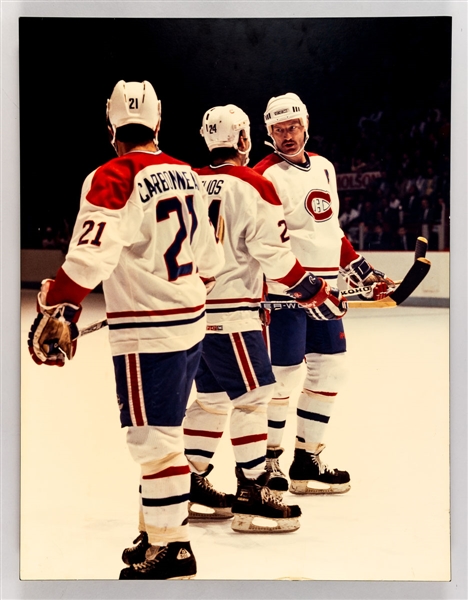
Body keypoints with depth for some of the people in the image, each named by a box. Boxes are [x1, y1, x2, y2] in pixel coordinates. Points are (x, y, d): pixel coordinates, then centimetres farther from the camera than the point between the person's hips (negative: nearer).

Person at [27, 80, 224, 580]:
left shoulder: (115, 178, -15)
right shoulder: (185, 175, 10)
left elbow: (90, 256, -27)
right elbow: (207, 256, 19)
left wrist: (58, 311, -27)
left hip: (147, 332, -9)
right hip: (190, 320, 9)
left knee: (154, 436, -2)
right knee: (162, 431, 18)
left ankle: (171, 548, 4)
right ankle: (160, 528, 27)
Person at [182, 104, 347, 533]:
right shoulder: (253, 186, -11)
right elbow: (274, 254, -16)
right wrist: (315, 293, -8)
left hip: (193, 304, 8)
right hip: (230, 309, -8)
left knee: (213, 396, 17)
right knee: (253, 394, -4)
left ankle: (192, 487, 23)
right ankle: (252, 496, -4)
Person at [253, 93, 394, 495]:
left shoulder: (324, 167, 15)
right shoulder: (266, 177, -11)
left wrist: (364, 272, 20)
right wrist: (258, 297, -23)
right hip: (284, 292, -8)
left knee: (330, 369, 10)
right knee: (283, 375, -5)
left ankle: (307, 459, 21)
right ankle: (268, 462, 12)